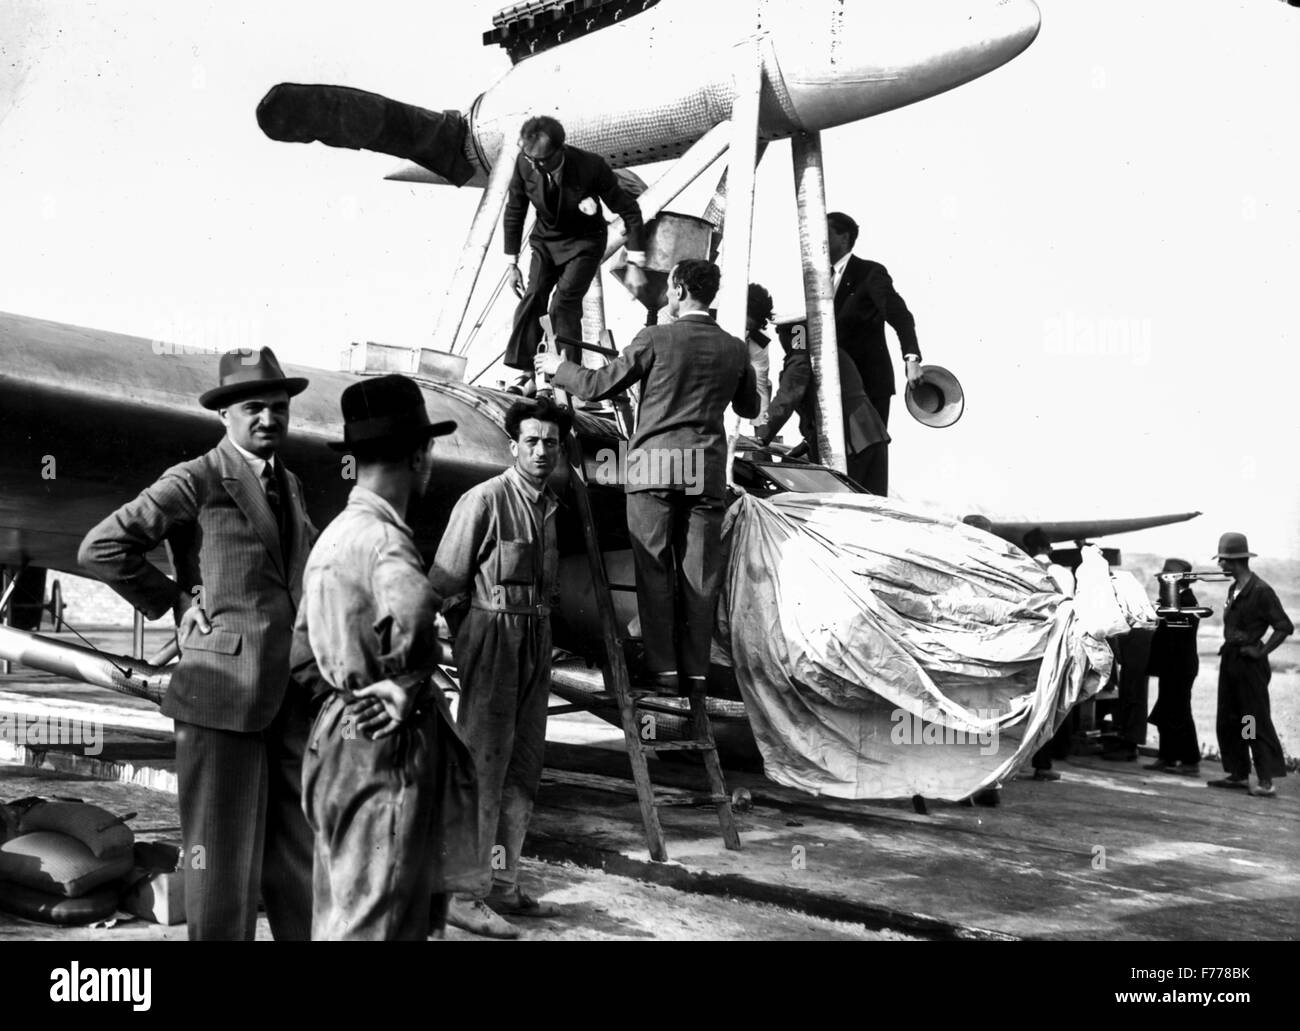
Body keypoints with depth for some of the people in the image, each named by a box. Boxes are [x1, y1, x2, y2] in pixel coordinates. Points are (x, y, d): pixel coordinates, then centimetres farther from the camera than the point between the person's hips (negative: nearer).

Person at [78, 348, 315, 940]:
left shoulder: (288, 485, 16)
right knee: (221, 862, 1)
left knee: (299, 858, 13)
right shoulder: (196, 481, -6)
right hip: (223, 693, -7)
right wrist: (175, 602, -8)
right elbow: (101, 548, -12)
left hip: (291, 698, 7)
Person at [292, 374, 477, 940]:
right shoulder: (383, 536, -18)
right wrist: (407, 687, -23)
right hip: (383, 750, -10)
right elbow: (413, 611, -40)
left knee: (340, 917, 19)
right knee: (375, 922, -2)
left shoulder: (335, 532, 12)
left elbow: (302, 651, 21)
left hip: (341, 737, 10)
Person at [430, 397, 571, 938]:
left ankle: (503, 885, 22)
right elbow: (444, 585, -10)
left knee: (524, 767, 12)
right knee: (483, 767, -6)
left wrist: (539, 638, 15)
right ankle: (465, 896, 1)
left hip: (537, 641, 8)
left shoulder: (549, 507, 12)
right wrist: (471, 643, -5)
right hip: (492, 636, -8)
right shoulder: (484, 501, -12)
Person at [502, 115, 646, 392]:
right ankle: (528, 374, -6)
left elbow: (629, 212, -19)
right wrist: (512, 264, -3)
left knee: (564, 303, -17)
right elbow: (514, 213, -4)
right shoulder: (524, 164, -22)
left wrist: (635, 265, -20)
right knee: (532, 297, -12)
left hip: (584, 242, -3)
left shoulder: (591, 166, -30)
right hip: (546, 239, 3)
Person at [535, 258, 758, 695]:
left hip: (655, 465, -3)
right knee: (700, 573, 5)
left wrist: (559, 368, 19)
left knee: (655, 571, 2)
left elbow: (597, 386, 1)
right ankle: (695, 670, 7)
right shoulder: (734, 349, 7)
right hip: (707, 468, 3)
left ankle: (663, 668, 0)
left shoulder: (656, 339, -4)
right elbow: (749, 408, 22)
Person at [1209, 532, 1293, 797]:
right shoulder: (1233, 589, 12)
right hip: (1230, 661, 9)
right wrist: (1229, 645, 10)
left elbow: (1285, 626, -14)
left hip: (1250, 664, -9)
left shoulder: (1261, 591, -14)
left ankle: (1266, 781, -4)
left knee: (1257, 723, -6)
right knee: (1227, 722, 11)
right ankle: (1238, 775, 20)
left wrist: (1261, 652, -14)